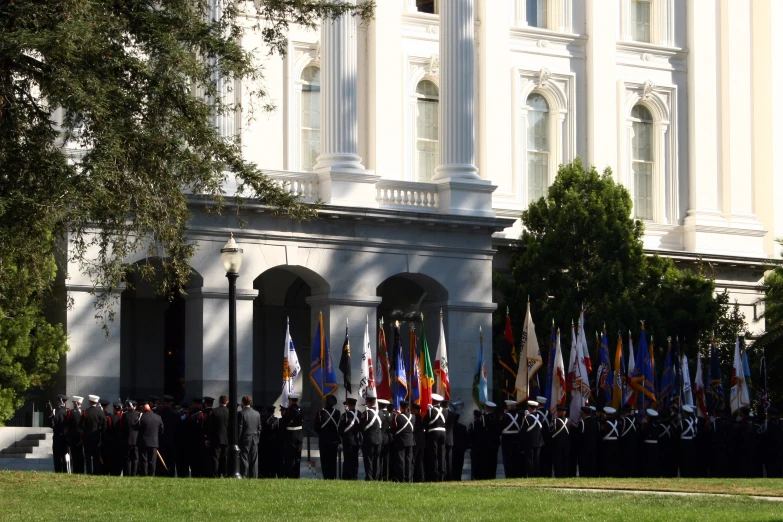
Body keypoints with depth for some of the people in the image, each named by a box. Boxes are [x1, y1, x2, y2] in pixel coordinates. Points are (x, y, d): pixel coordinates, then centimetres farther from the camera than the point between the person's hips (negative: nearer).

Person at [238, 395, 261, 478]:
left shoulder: (241, 413, -9)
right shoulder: (257, 414, 8)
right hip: (254, 440, 5)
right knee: (254, 460, 6)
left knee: (244, 459, -4)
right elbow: (259, 428, 11)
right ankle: (254, 477, 6)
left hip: (244, 440, -5)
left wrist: (237, 439, -5)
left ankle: (244, 476, -7)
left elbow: (239, 428, -10)